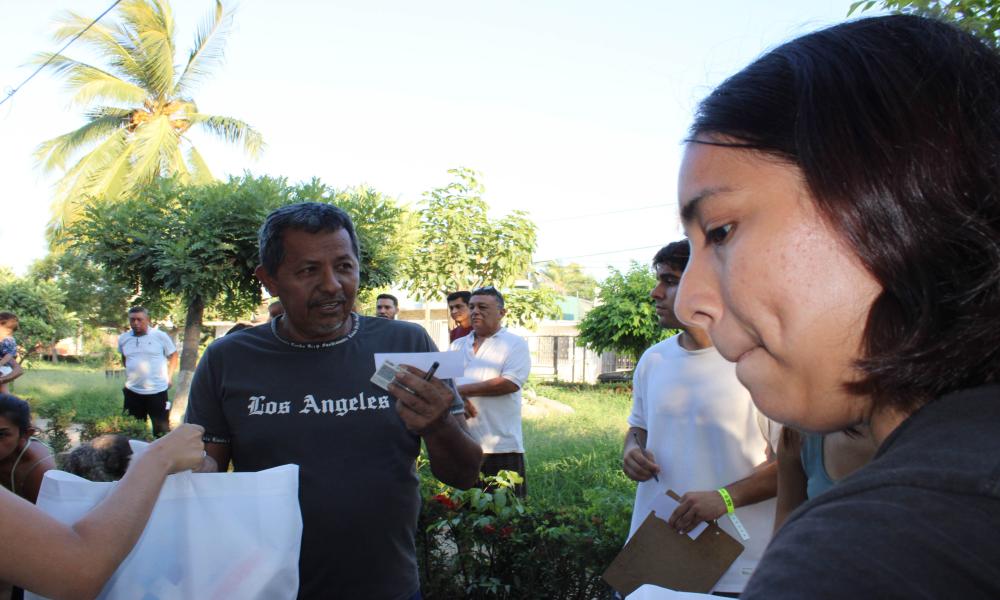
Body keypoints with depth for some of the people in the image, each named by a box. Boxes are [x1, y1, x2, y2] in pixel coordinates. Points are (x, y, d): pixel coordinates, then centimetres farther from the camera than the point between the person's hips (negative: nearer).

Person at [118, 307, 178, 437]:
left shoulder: (160, 336, -7)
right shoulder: (123, 338, 4)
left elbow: (173, 355, 3)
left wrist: (169, 377, -1)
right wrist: (129, 374, 15)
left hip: (157, 391, -4)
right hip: (132, 391, 4)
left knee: (162, 430, 4)